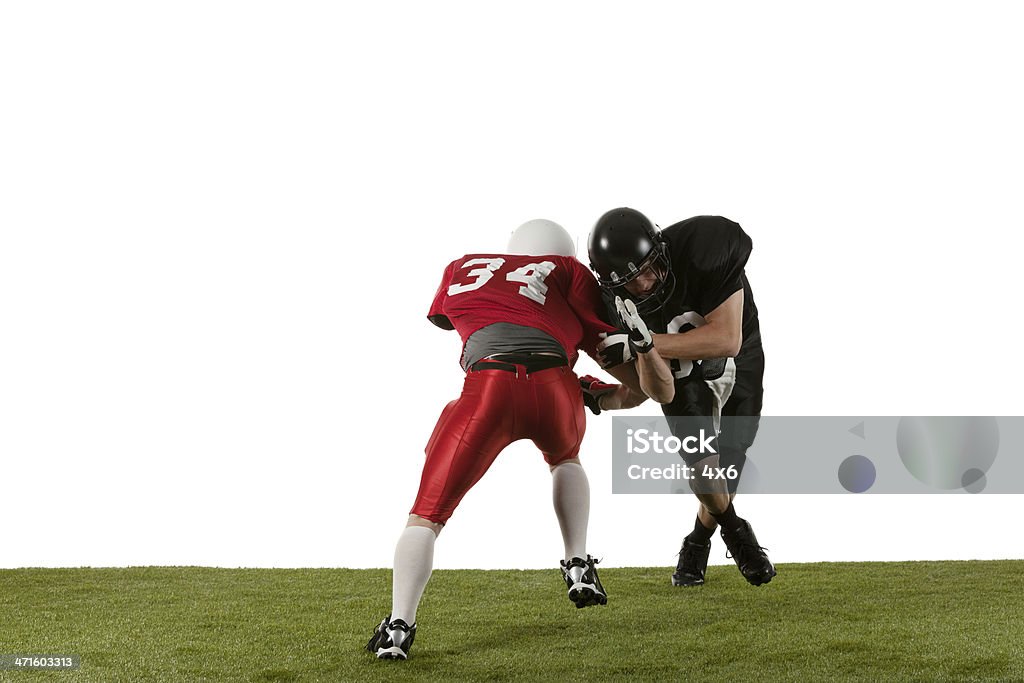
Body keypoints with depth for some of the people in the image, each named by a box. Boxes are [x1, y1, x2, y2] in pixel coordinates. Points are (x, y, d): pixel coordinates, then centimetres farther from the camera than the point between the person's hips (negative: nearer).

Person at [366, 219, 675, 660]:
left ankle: (399, 627, -8)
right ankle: (579, 569, 26)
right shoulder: (569, 274, 28)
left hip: (488, 391, -1)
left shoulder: (461, 269, 32)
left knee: (426, 516, 11)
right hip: (554, 389, 1)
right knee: (564, 458, 38)